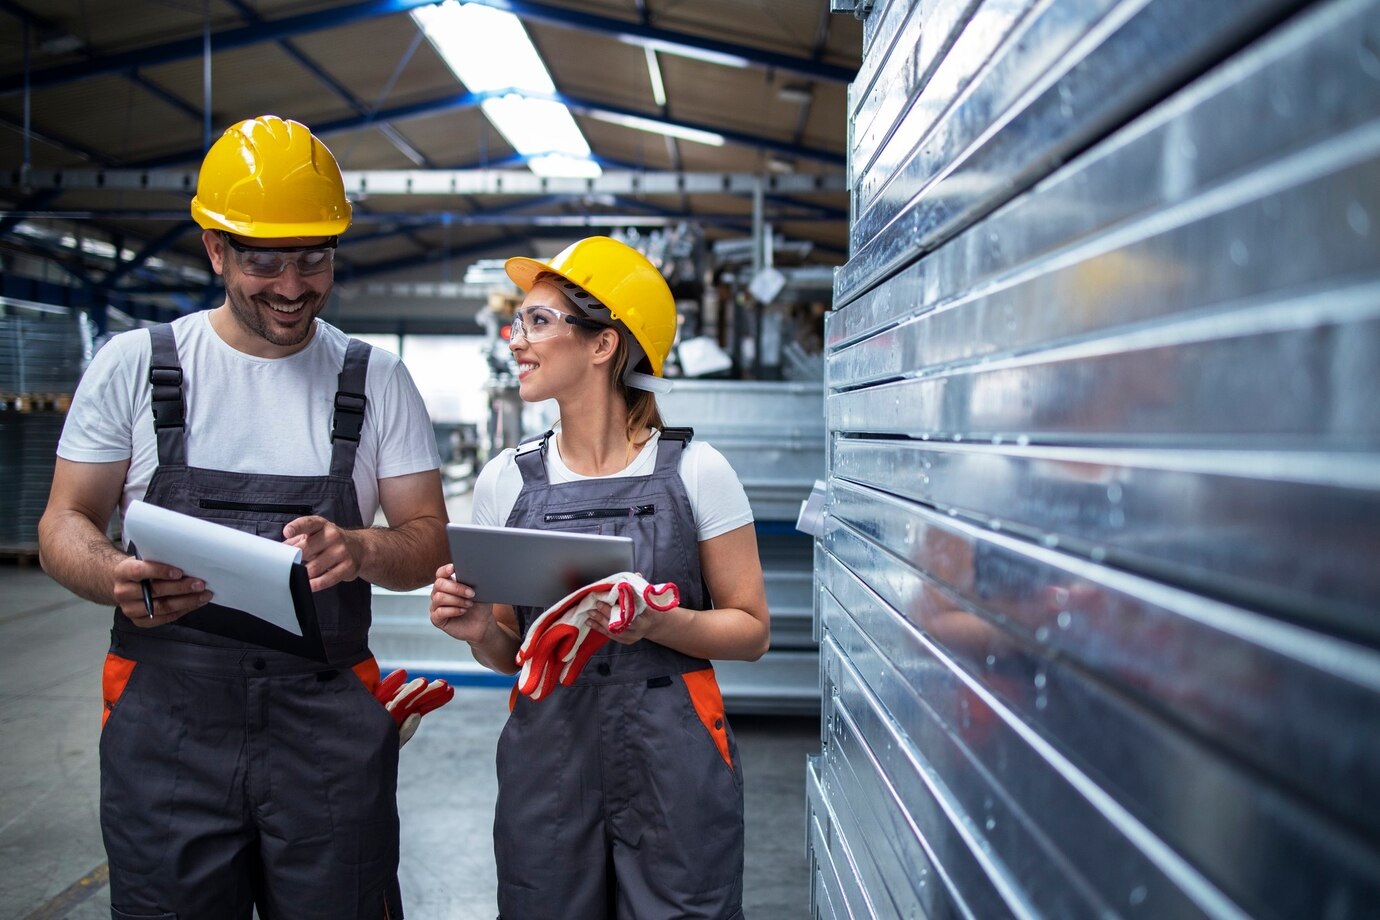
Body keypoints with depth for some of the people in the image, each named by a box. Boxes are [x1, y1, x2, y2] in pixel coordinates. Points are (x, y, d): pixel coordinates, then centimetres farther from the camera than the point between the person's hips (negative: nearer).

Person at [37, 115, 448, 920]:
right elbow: (66, 523, 7)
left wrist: (358, 550, -17)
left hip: (329, 721, 1)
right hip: (166, 713, 0)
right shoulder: (133, 364, 5)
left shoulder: (377, 380, 6)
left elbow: (429, 540, 6)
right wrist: (117, 579, -16)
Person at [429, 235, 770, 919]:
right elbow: (510, 651, 10)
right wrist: (479, 628, -11)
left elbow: (752, 631, -3)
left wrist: (657, 622, -20)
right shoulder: (505, 481, 3)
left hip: (674, 760, -2)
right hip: (548, 755, 3)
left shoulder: (695, 471, -6)